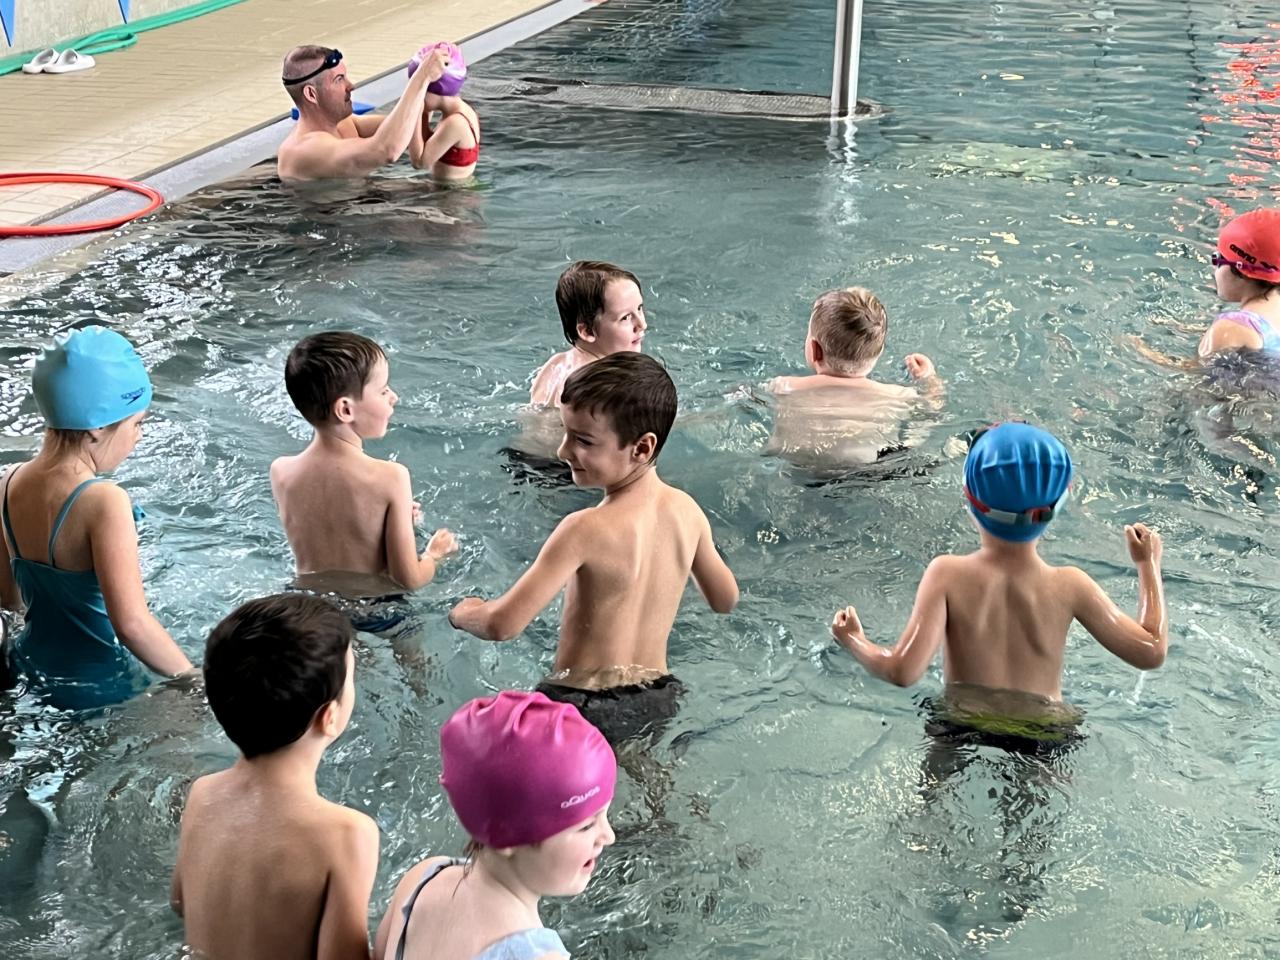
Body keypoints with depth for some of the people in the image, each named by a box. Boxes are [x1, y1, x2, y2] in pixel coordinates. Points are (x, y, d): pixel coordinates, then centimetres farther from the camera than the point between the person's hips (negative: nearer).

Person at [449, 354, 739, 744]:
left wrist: (462, 612, -1)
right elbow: (725, 600, 13)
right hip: (659, 695, 7)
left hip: (582, 707, -7)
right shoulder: (687, 510, -4)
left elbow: (502, 624, -24)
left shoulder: (587, 529, -23)